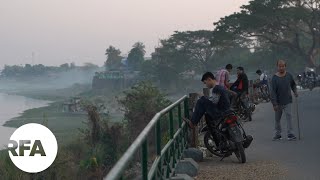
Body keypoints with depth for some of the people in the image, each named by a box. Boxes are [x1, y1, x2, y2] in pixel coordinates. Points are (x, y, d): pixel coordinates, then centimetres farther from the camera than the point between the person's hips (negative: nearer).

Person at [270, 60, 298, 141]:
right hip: (278, 102, 0)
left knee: (289, 116, -11)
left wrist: (295, 91, 2)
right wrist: (274, 104, -15)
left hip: (287, 101, 1)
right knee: (277, 119, 9)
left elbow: (293, 84, 20)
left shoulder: (289, 75, 0)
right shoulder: (275, 78, -8)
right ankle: (278, 134, 22)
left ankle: (290, 134, -9)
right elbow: (273, 91, -11)